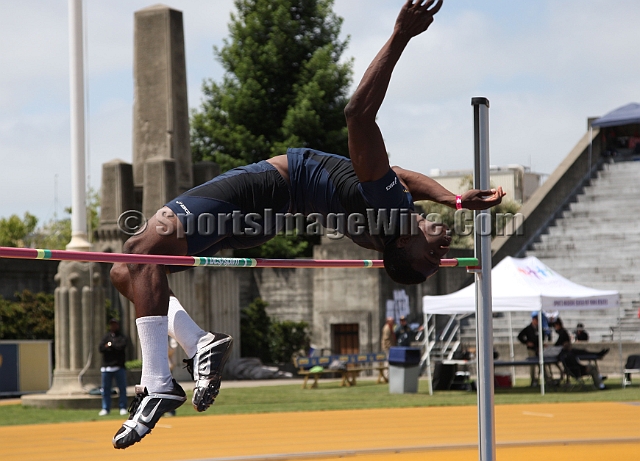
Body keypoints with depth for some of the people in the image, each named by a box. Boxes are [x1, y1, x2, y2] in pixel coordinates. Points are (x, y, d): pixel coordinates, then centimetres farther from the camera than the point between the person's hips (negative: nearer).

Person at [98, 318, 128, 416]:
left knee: (122, 388, -2)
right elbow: (100, 348, -1)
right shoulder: (106, 337, 14)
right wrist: (115, 347, -11)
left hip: (119, 367, -2)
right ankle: (105, 408, 7)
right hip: (106, 366, 2)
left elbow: (122, 346, -12)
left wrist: (110, 345, -3)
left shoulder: (121, 337, 9)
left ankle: (123, 408, 4)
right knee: (105, 388, 2)